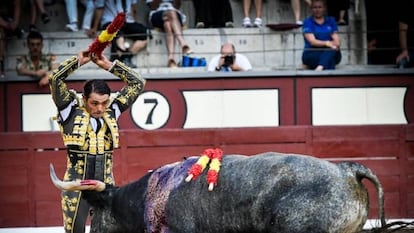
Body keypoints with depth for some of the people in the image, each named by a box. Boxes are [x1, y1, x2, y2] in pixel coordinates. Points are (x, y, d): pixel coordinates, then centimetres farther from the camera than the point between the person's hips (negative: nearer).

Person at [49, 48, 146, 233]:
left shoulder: (112, 112, 5)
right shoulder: (71, 110, -3)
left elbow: (137, 83, 6)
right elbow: (55, 79, -15)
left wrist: (108, 65, 2)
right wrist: (79, 61, -6)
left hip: (105, 187, 3)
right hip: (76, 187, -3)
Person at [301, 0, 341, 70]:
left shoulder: (331, 21, 14)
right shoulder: (308, 22, 4)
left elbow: (337, 41, 3)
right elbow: (312, 41, -10)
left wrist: (335, 44, -23)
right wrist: (326, 43, -29)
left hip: (331, 54, 2)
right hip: (312, 53, -2)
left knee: (332, 50, -36)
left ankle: (319, 68, -59)